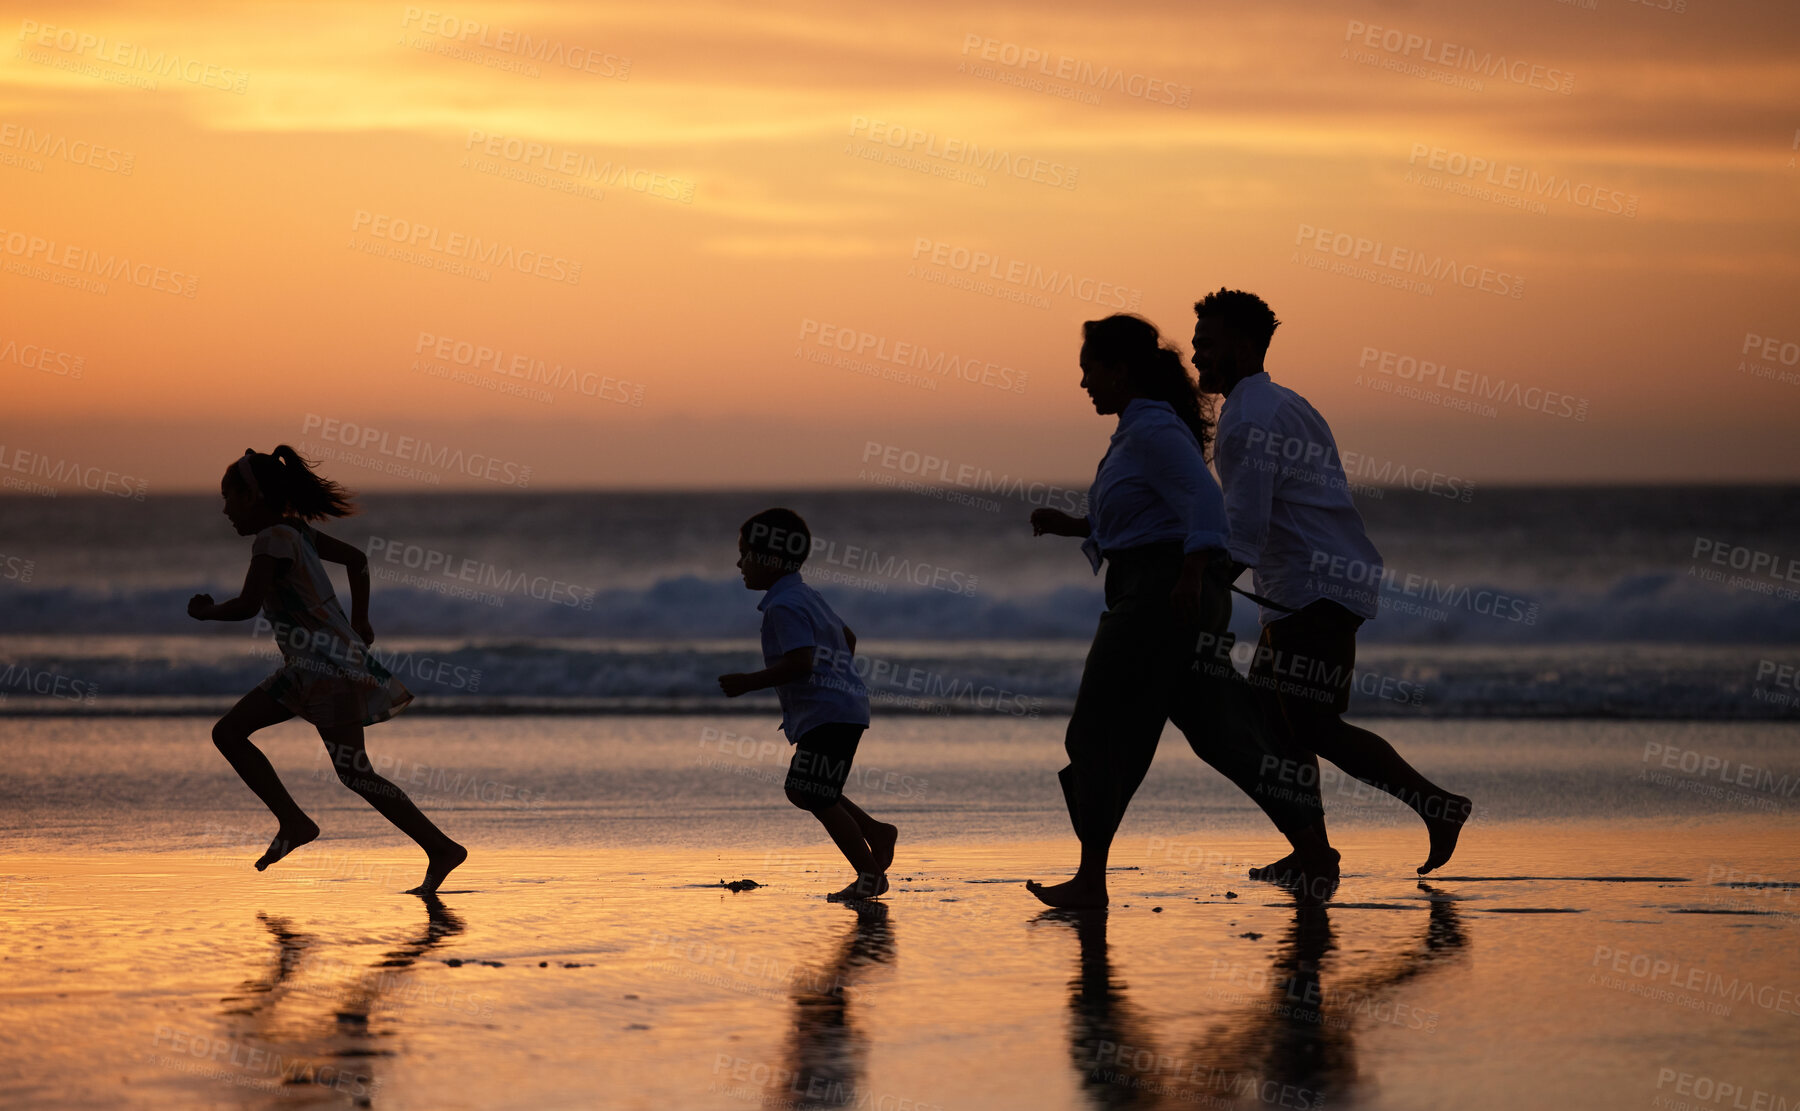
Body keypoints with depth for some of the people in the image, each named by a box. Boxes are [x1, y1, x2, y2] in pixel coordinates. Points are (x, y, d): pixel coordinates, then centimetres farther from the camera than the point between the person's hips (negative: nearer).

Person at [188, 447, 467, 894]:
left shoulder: (274, 539, -16)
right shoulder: (296, 530, 13)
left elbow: (247, 606, -24)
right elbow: (356, 559, 24)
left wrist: (205, 611, -5)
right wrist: (358, 625, 26)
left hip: (330, 665, -10)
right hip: (307, 668, 10)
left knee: (354, 773, -10)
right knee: (228, 732, 9)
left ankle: (442, 849, -6)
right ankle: (293, 822, 6)